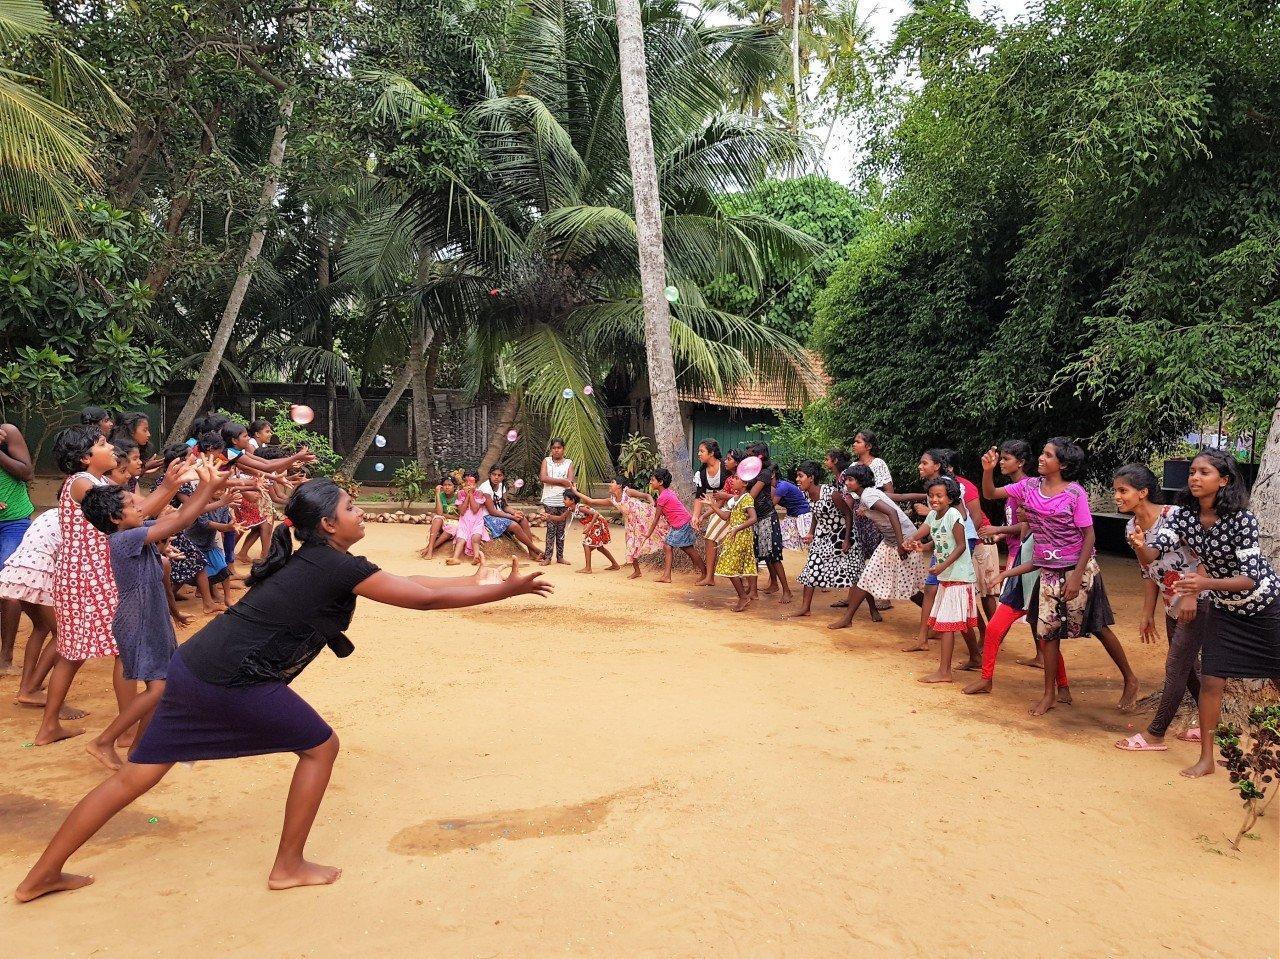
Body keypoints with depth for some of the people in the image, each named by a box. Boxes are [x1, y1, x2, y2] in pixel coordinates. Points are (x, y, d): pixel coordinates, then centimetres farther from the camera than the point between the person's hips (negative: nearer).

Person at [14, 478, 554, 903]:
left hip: (193, 666, 9)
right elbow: (424, 599, -12)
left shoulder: (311, 560, 15)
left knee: (136, 775, 17)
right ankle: (288, 867, 18)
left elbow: (405, 583, 22)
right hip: (234, 681, -9)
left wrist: (466, 582, 23)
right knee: (320, 747, 8)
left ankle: (42, 876, 27)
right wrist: (507, 590, -6)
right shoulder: (339, 567, -12)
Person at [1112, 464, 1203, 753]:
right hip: (1172, 606, 8)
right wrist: (1147, 615, 11)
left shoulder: (1173, 515, -19)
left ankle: (1155, 735, 4)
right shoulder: (1132, 528, 4)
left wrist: (1191, 596, -24)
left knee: (1176, 667, -3)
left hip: (1197, 602, -8)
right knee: (1188, 666, 16)